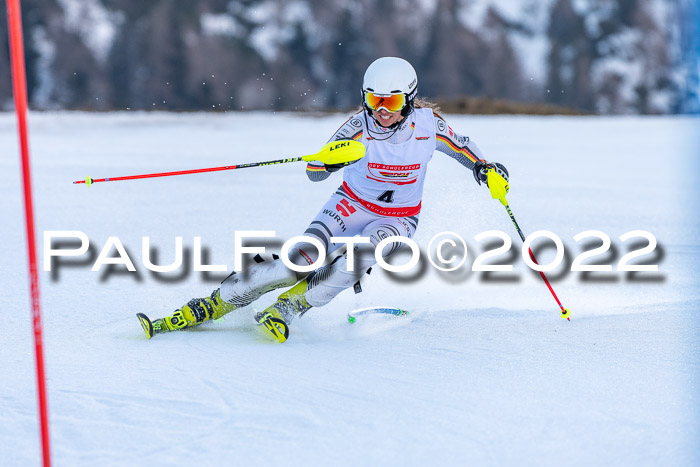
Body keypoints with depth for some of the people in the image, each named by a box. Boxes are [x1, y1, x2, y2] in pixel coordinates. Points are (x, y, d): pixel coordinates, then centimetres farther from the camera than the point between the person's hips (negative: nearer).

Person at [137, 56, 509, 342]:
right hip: (351, 205, 0)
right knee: (302, 260, -23)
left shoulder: (427, 123, -16)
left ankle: (286, 310, -26)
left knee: (361, 253, -35)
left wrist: (484, 168, -12)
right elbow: (315, 172, -18)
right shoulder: (359, 125, -18)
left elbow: (460, 146, 6)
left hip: (397, 221, 0)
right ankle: (211, 305, -16)